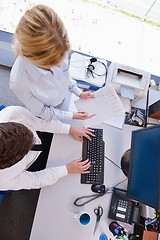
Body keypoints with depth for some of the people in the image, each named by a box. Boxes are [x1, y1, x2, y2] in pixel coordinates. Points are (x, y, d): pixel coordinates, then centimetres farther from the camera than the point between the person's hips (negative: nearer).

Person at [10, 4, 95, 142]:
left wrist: (79, 93, -8)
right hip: (48, 113, -3)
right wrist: (71, 116, -22)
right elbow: (41, 111, -25)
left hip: (64, 99, 4)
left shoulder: (56, 52, -32)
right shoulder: (19, 82, -44)